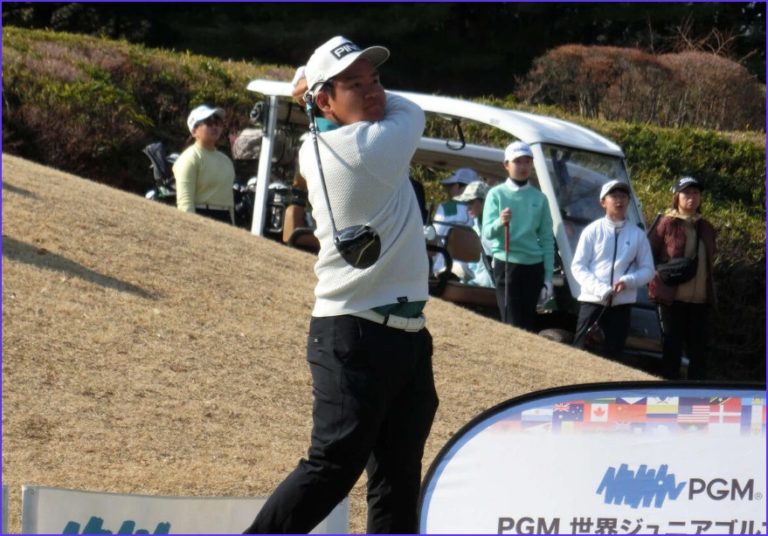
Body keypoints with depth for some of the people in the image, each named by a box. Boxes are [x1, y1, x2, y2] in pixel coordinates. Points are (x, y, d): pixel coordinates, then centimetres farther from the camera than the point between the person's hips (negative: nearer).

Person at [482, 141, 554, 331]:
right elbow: (487, 233, -7)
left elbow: (547, 239, 12)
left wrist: (548, 275, 5)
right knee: (513, 323, -11)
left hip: (534, 265, 3)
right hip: (506, 264, -3)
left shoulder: (539, 198, 11)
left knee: (529, 322, 6)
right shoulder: (497, 194, 2)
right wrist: (500, 222, -30)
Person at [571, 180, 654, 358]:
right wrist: (600, 289, -15)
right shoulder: (592, 231, 2)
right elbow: (578, 266, -1)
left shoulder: (637, 234, 6)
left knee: (613, 355, 3)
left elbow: (647, 269, 7)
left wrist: (628, 281, -13)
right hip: (592, 300, -2)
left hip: (622, 303, 2)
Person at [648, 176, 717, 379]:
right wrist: (660, 277, -7)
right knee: (672, 347, -1)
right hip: (673, 296, -5)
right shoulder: (667, 223, -2)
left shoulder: (705, 227, 14)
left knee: (698, 347, 5)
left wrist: (710, 289, 14)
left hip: (700, 298, 5)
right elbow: (649, 255, -1)